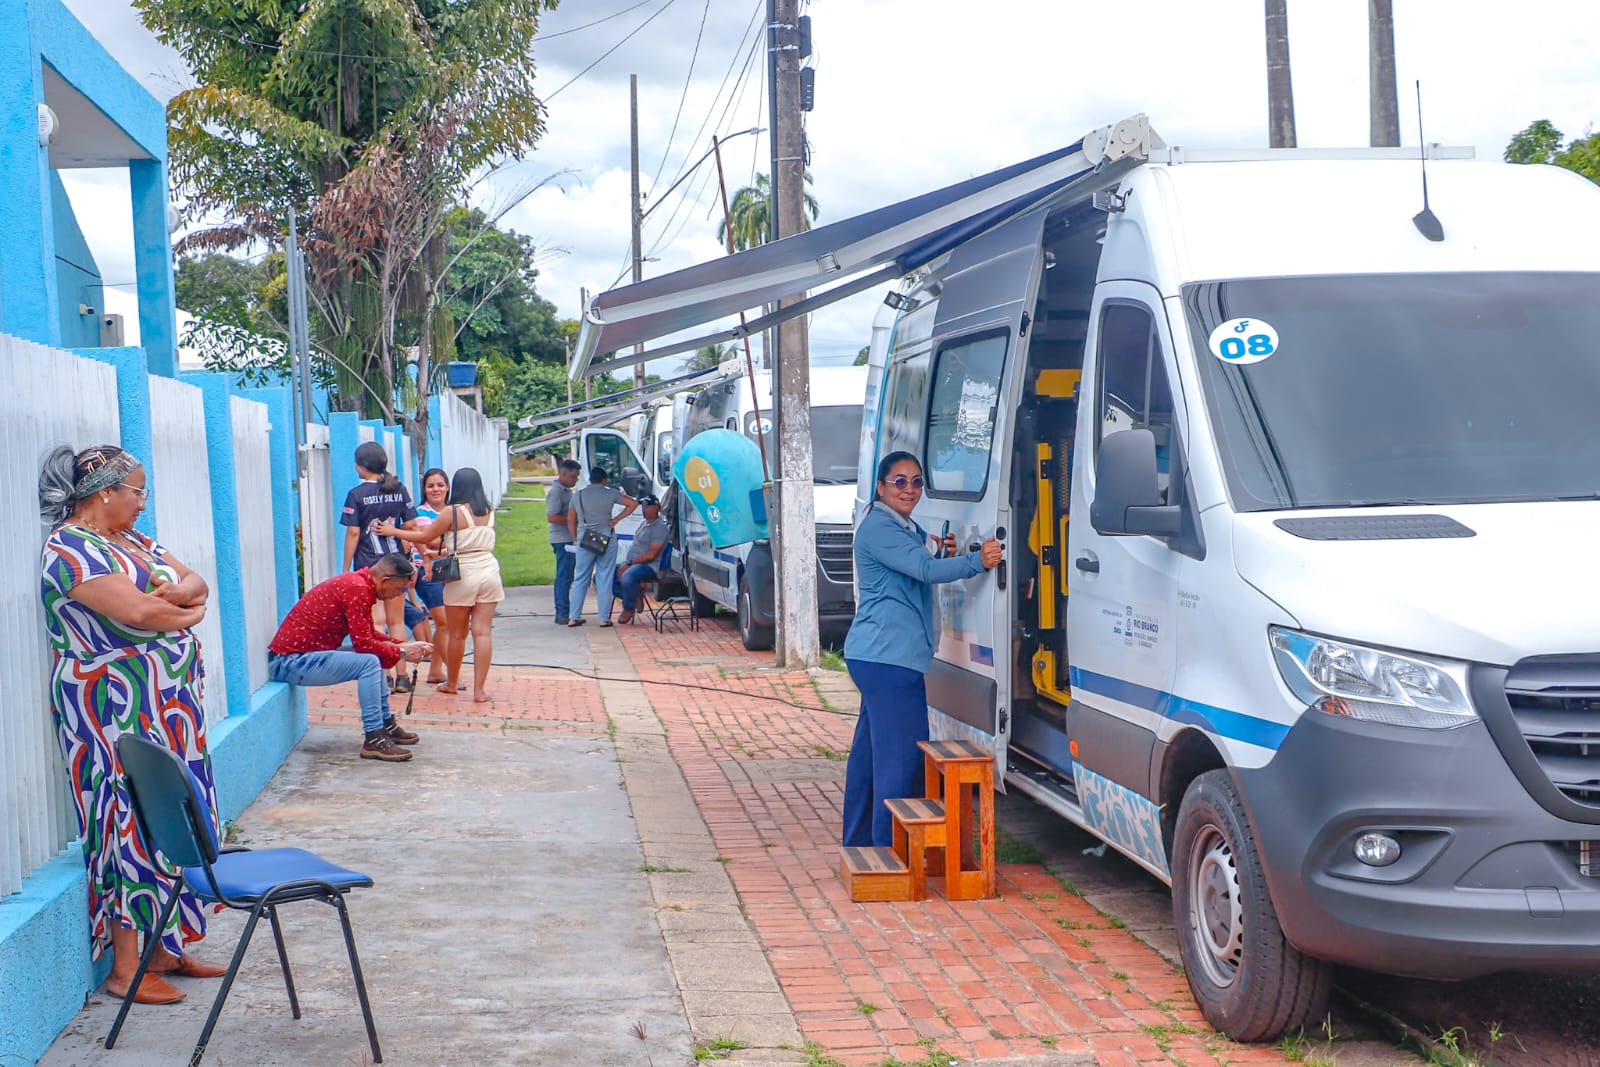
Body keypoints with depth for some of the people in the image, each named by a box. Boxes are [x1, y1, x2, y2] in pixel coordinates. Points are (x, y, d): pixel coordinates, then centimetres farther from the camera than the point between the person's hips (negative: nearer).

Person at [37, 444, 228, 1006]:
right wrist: (188, 612, -4)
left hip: (167, 707, 9)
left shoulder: (132, 540, 16)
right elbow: (139, 613, -23)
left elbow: (196, 584, 13)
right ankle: (126, 969, 0)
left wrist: (178, 592, -10)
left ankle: (166, 948, 18)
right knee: (133, 823, -7)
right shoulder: (69, 549, -14)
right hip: (115, 714, -9)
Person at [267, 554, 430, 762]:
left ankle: (385, 724, 21)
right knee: (369, 663, -22)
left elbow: (370, 635, 19)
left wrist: (403, 645, 8)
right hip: (289, 661, -11)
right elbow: (363, 643, -21)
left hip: (303, 653, 11)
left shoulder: (357, 582, 11)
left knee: (376, 655, 16)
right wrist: (401, 653, -9)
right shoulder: (357, 589, -21)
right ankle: (373, 739, -18)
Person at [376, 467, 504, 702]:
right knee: (483, 632, 0)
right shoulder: (489, 512, 7)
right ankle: (479, 689, -4)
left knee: (457, 634, 11)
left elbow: (425, 536, -3)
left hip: (463, 576, -4)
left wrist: (393, 532, 8)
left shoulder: (453, 512, -8)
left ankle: (452, 683, 28)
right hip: (489, 572, 4)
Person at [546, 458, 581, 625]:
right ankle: (563, 614, -8)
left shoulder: (566, 491, 18)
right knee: (564, 577, -9)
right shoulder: (556, 492, -14)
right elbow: (552, 517, -22)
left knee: (564, 577, 12)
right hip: (563, 540, -10)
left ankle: (562, 613, 17)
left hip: (570, 539, 10)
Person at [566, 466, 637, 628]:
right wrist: (616, 519, -3)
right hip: (606, 540, -2)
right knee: (605, 580, 3)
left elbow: (570, 520, 10)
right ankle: (604, 618, 3)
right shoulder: (610, 493, -2)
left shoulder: (578, 495, 7)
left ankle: (573, 618, 8)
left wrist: (575, 539, 19)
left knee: (580, 580, 9)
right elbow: (633, 503, -5)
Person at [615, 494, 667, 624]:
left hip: (648, 566, -10)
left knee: (627, 577, -39)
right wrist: (625, 564, 4)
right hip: (632, 563, 10)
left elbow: (652, 554, -19)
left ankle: (628, 609, -16)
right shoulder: (645, 524, 18)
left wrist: (629, 563, -21)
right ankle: (632, 597, 1)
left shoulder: (659, 527, -11)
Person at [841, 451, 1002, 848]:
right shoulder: (878, 528, -13)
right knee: (902, 754, -11)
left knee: (871, 749, 16)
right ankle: (891, 848, -8)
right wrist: (977, 560, -30)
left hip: (878, 655, 11)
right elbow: (926, 570, -23)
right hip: (888, 656, -11)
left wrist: (944, 556, 7)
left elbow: (918, 578, 24)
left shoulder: (909, 529, 20)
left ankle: (859, 841, 24)